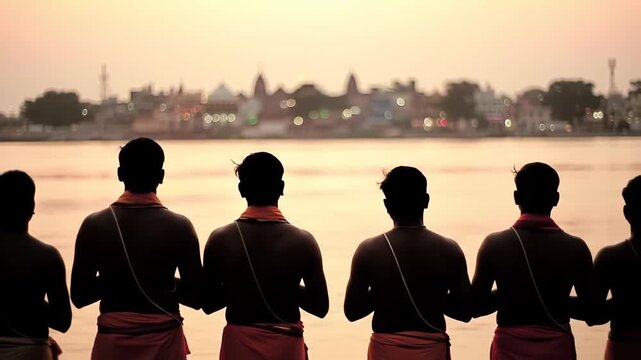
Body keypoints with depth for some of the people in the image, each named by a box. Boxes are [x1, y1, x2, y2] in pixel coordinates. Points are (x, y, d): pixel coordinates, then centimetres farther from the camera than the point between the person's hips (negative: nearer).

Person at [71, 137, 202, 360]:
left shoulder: (95, 225, -4)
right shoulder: (178, 227, -6)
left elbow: (79, 296, 0)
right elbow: (196, 297, -4)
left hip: (113, 341, 1)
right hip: (164, 341, -1)